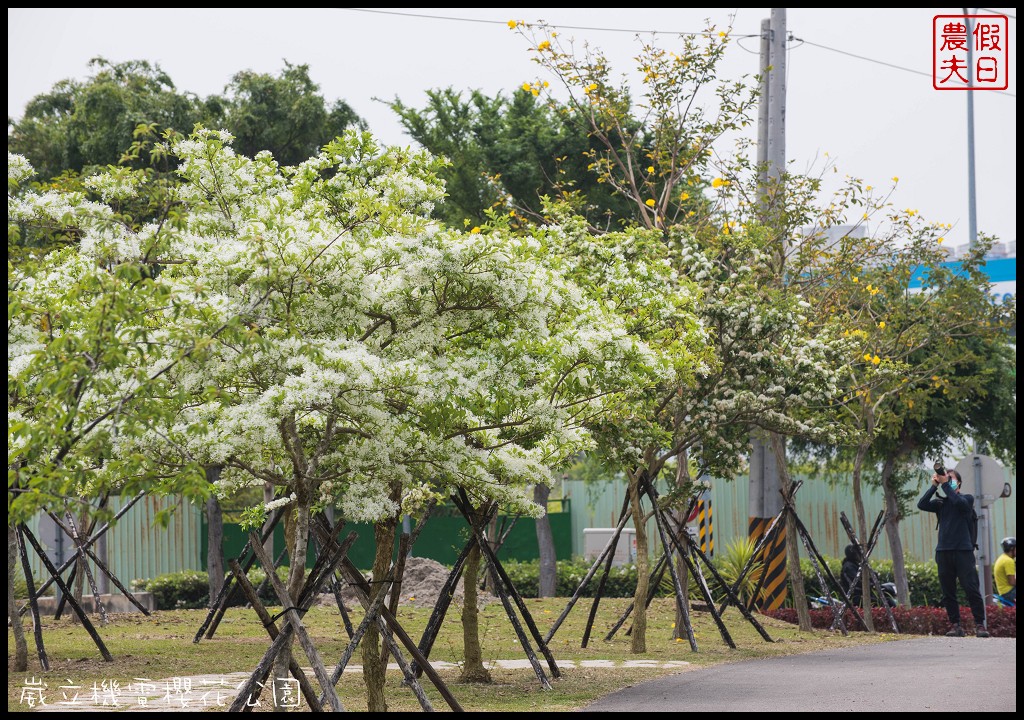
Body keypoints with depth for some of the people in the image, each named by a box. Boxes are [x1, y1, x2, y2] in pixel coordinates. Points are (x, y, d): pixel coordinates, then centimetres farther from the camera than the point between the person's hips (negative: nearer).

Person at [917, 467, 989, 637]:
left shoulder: (967, 499, 7)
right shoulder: (940, 503, 14)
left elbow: (959, 502, -16)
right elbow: (922, 504, -2)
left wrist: (945, 484, -12)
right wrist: (934, 485, -5)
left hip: (963, 551, -3)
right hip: (944, 551, 3)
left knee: (971, 588, -9)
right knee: (948, 592, 1)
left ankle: (980, 624, -7)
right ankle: (955, 625, 5)